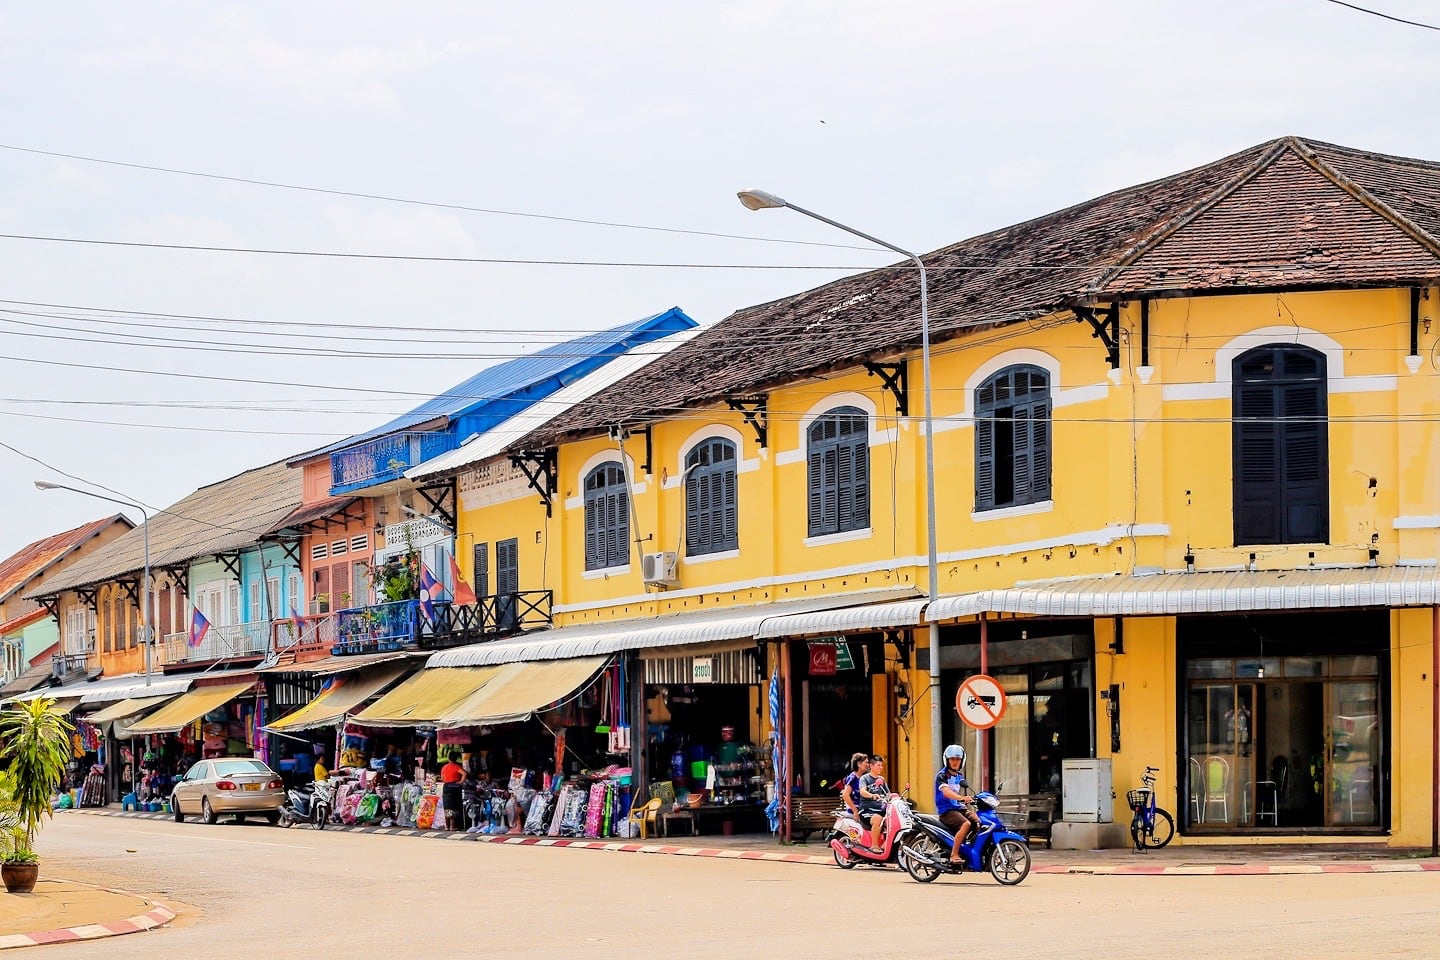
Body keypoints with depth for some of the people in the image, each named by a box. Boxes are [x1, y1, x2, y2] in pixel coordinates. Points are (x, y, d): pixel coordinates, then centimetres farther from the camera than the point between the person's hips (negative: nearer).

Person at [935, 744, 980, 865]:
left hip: (960, 808, 7)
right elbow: (946, 792, -27)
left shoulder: (959, 775, 16)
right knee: (966, 824, -32)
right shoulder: (942, 775, -9)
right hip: (946, 810, -7)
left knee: (979, 823, -13)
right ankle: (954, 855, -29)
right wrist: (961, 798, -43)